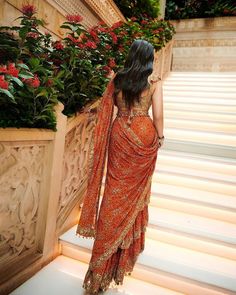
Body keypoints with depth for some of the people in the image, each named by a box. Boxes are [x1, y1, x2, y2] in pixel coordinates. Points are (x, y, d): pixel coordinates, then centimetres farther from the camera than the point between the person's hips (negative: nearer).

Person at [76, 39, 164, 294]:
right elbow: (157, 115, -7)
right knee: (137, 189, 15)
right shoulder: (154, 82, -4)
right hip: (144, 135, -1)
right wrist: (160, 137, 7)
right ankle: (130, 241, 35)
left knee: (117, 188, 8)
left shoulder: (117, 78, 3)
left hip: (120, 134, 2)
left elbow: (107, 109, 3)